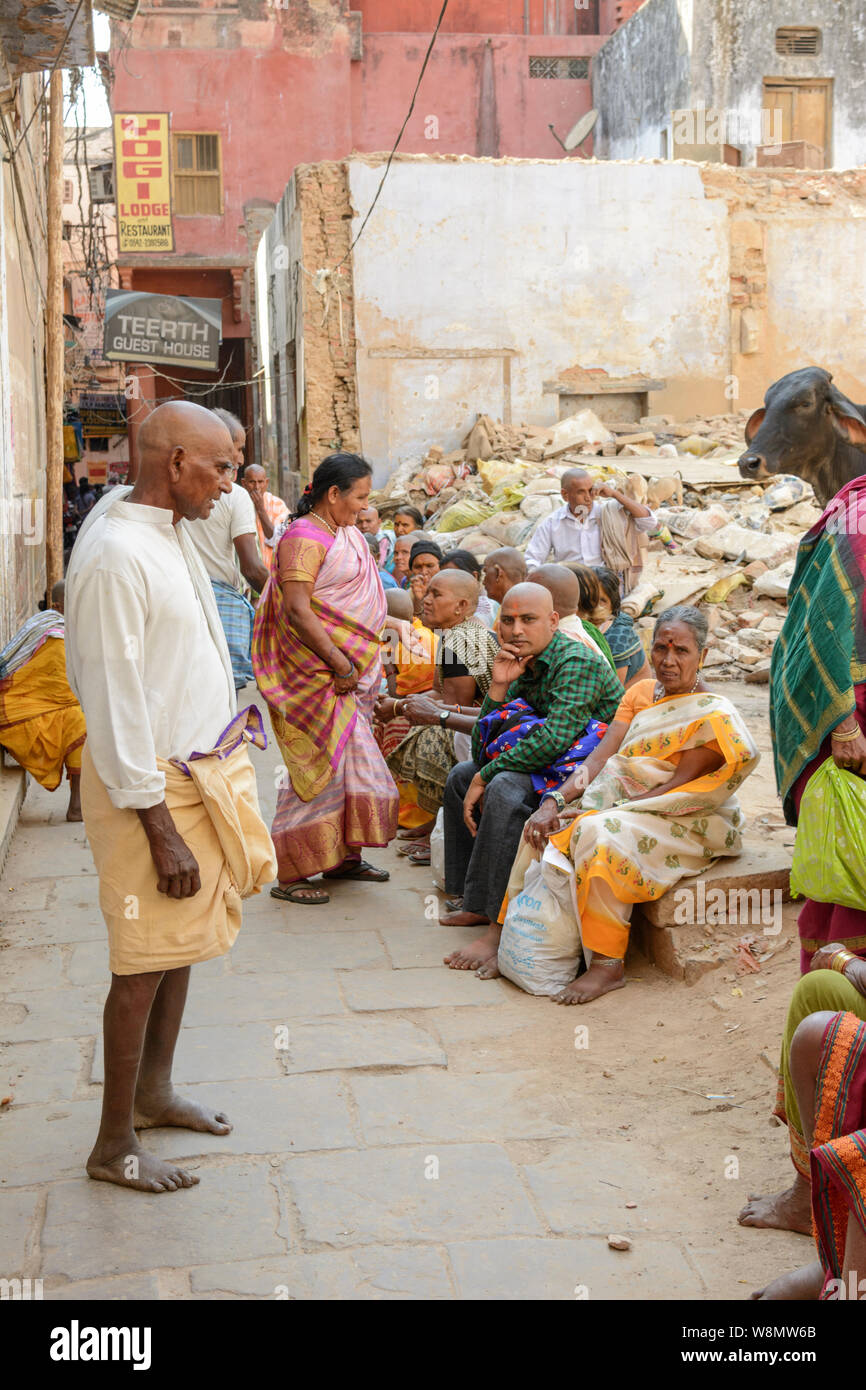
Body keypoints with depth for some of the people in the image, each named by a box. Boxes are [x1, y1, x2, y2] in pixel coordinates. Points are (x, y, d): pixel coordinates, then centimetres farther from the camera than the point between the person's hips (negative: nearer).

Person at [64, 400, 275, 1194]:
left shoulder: (171, 533, 8)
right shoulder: (115, 555, -22)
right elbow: (114, 702, -23)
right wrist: (159, 829, -22)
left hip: (202, 764, 9)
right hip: (153, 783, -9)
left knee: (182, 943, 18)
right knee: (147, 960, 0)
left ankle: (154, 1091, 35)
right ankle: (115, 1145, 13)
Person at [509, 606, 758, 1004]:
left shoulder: (714, 716, -11)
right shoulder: (641, 693, 10)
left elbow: (677, 788, -17)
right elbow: (601, 757, 1)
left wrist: (608, 809, -23)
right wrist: (555, 801, -15)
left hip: (687, 825, -7)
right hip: (627, 807, 7)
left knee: (600, 833, -34)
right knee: (546, 828, -12)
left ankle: (608, 964, -31)